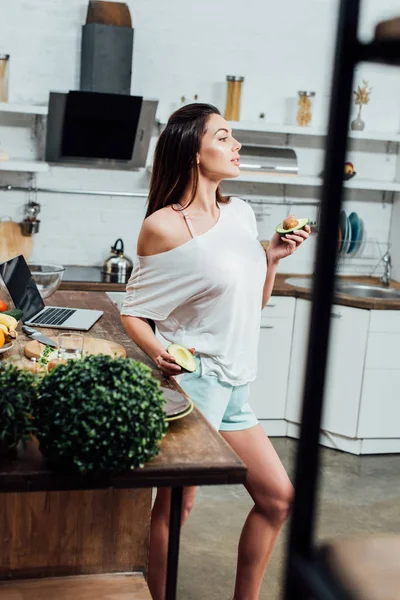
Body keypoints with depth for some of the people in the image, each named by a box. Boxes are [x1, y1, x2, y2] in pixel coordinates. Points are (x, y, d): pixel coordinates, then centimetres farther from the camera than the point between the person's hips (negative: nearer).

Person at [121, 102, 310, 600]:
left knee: (277, 497, 14)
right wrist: (158, 351, -24)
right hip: (191, 379, -8)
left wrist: (273, 258, 1)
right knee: (175, 506, 3)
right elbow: (132, 312, -7)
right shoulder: (164, 227, -13)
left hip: (233, 384, 8)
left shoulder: (241, 213, 7)